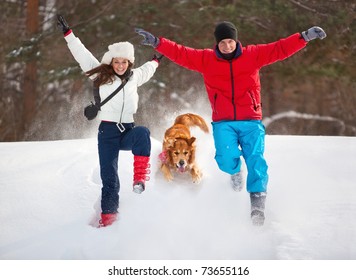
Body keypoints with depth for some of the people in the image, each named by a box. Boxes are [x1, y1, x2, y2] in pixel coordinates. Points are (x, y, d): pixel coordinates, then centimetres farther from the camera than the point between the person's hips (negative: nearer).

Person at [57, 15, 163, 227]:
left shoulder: (134, 77, 11)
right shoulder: (102, 76, 2)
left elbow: (146, 71, 34)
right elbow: (82, 55, -1)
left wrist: (156, 62, 50)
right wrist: (68, 34, -5)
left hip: (128, 130, 2)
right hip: (108, 132, -2)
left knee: (142, 133, -34)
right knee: (109, 178, -5)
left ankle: (140, 178, -34)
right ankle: (108, 217, 4)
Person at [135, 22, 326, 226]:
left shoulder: (253, 55, 4)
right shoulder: (206, 59, 6)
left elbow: (280, 49, 1)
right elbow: (180, 53, 3)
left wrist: (305, 37, -8)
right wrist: (156, 42, -7)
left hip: (251, 121, 0)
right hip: (223, 123, 0)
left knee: (255, 159, -18)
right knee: (226, 159, -21)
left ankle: (258, 201, -11)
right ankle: (235, 171, 16)